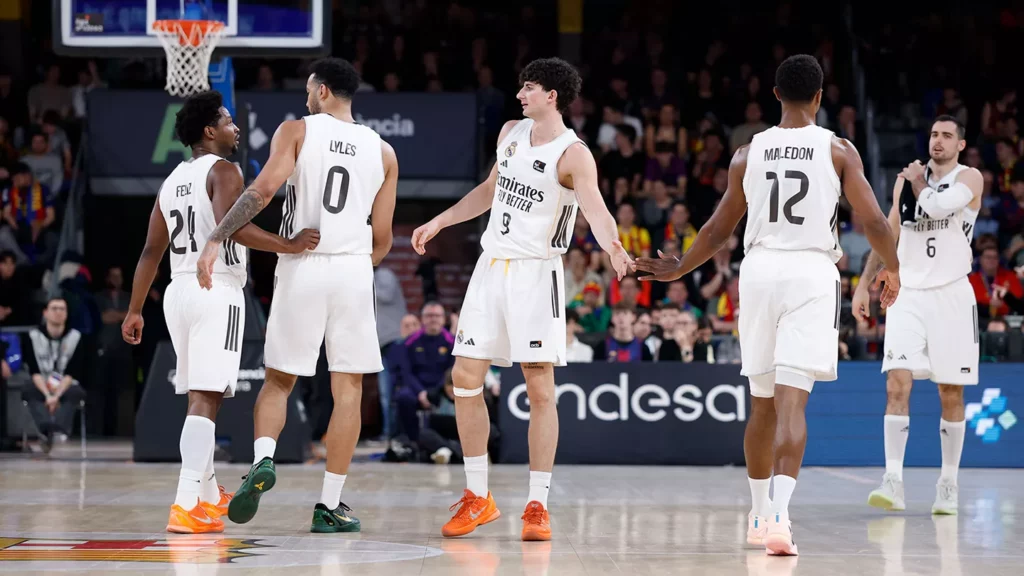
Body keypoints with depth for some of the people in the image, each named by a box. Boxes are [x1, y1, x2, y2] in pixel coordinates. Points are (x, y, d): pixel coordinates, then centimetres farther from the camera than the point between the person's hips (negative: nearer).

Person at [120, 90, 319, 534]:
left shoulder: (173, 181, 16)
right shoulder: (222, 171, -7)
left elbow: (151, 251, 18)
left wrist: (134, 310, 22)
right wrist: (287, 246, -24)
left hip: (179, 291, 8)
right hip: (217, 292, -8)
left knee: (200, 395, 20)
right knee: (205, 399, -12)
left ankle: (208, 493, 31)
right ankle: (187, 506, -22)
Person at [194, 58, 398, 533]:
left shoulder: (296, 130, 1)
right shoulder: (383, 152, 10)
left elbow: (264, 188, -15)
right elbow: (382, 239, 10)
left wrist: (215, 240, -16)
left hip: (300, 268, -1)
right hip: (354, 270, 1)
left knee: (278, 381, 12)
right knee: (348, 390, 5)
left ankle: (263, 460, -14)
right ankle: (329, 506, 3)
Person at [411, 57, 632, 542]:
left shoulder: (573, 155, -14)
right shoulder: (511, 133, 9)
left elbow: (596, 210, -29)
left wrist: (614, 248, -49)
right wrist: (439, 222, 27)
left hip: (535, 273, -7)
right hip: (492, 265, 7)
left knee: (539, 387, -7)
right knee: (465, 376, 3)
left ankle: (537, 505, -2)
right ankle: (478, 497, 13)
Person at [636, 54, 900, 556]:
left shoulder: (748, 153, 8)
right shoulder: (838, 150, 2)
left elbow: (718, 230, 14)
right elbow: (873, 220, -2)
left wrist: (678, 270, 30)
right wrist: (892, 271, 16)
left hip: (759, 270, 3)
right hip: (811, 271, -3)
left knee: (762, 402, 16)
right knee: (791, 402, -10)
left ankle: (760, 515, 27)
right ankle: (779, 515, -26)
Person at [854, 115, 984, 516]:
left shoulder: (969, 178, -1)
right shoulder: (908, 178, 12)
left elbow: (939, 206, -21)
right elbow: (889, 234, 17)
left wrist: (918, 183, -2)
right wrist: (864, 284, 12)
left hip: (951, 295, -2)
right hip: (907, 293, 3)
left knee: (951, 393, 4)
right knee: (897, 382, -12)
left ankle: (948, 484, 14)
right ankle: (893, 483, -17)